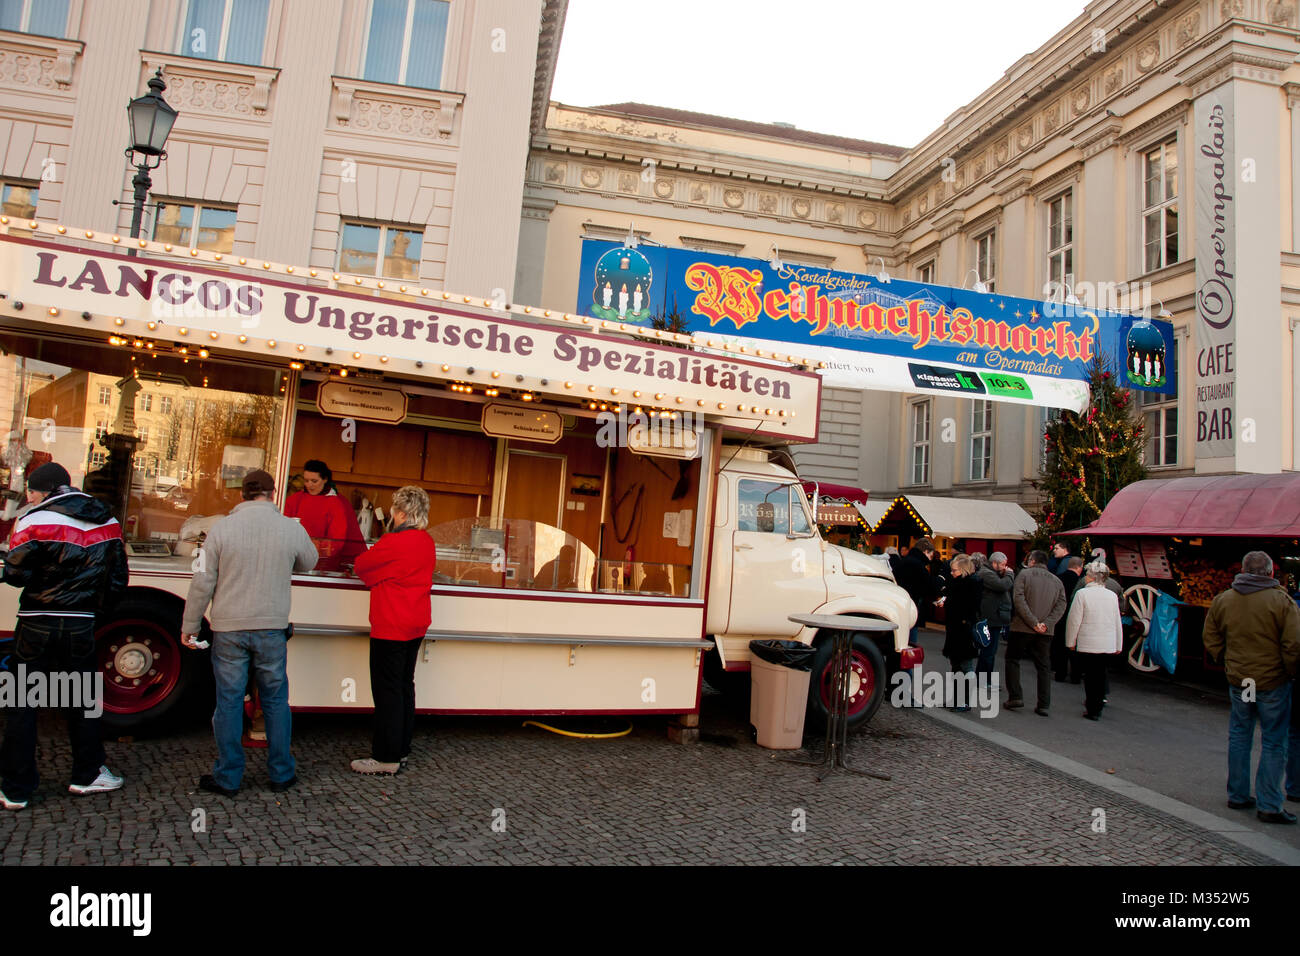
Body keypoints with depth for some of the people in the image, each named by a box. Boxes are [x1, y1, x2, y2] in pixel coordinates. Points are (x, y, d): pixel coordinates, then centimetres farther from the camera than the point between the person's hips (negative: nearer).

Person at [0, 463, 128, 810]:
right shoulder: (107, 522, 4)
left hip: (36, 624, -3)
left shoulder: (33, 520, -9)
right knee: (81, 702, 15)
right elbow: (117, 580, 8)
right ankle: (87, 774, 24)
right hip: (81, 626, 3)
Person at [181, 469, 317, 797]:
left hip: (229, 628, 0)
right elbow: (308, 563, 14)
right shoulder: (292, 528, -4)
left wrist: (189, 627, 7)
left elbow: (203, 583, -3)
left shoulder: (221, 527, -6)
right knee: (276, 700, 12)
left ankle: (227, 778, 18)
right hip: (272, 628, 1)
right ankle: (281, 774, 20)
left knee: (229, 701, 8)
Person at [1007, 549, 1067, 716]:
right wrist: (1046, 623, -9)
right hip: (1046, 632, 4)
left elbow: (1018, 599, -14)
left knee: (1012, 659, 10)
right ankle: (1043, 705, 8)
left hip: (1022, 627, -4)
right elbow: (1061, 605, 1)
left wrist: (1033, 622, -15)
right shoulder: (1056, 581, 12)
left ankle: (1015, 697, 3)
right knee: (1043, 666, 10)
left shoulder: (1024, 574, -1)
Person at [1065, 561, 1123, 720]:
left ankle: (1092, 710, 6)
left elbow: (1074, 620, -8)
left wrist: (1070, 641, 3)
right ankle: (1098, 707, 19)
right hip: (1108, 645, 4)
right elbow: (1118, 623, 10)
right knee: (1100, 674, 12)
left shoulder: (1082, 593, -10)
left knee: (1089, 676, 3)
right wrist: (1118, 645, 19)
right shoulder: (1112, 595, 4)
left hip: (1088, 643, -4)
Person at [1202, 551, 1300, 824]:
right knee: (1273, 743, 4)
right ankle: (1269, 806, 7)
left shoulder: (1222, 600, 1)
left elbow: (1211, 640, 8)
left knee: (1239, 737, 15)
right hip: (1273, 682, -4)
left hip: (1237, 682, 4)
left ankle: (1238, 796, 23)